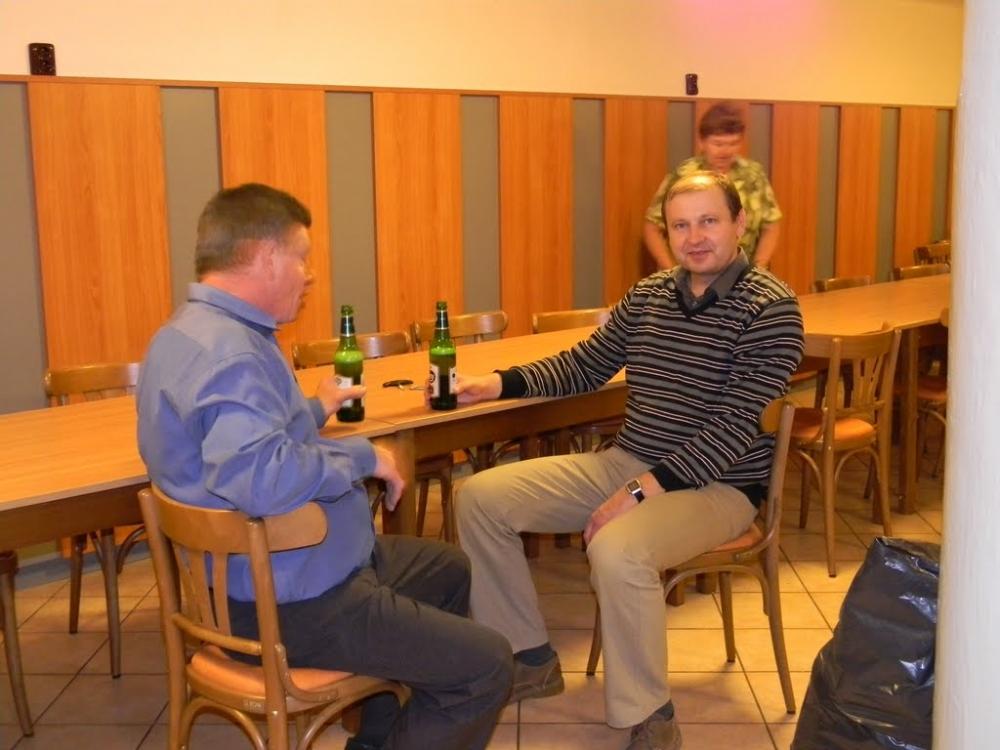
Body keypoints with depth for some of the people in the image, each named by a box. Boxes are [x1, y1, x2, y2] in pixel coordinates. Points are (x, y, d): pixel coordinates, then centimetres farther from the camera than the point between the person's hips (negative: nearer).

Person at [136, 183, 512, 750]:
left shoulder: (197, 330, 8)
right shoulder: (226, 351, -26)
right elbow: (263, 479, -41)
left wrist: (314, 410, 28)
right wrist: (364, 457, -26)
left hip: (258, 571, 11)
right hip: (287, 600, -11)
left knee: (449, 569, 28)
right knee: (486, 667, -10)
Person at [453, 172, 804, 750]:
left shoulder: (770, 308, -13)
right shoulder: (648, 295, 7)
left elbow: (736, 424, -20)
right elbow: (586, 364, 16)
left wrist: (643, 491, -26)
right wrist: (501, 383, 2)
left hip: (717, 484, -7)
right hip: (627, 461, 7)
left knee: (617, 549, -37)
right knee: (481, 497, -1)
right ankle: (531, 660, 12)